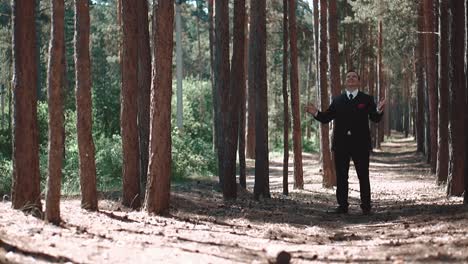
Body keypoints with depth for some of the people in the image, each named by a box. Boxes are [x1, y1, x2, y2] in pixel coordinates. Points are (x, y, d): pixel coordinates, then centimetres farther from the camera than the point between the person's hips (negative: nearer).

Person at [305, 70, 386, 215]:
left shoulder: (366, 99, 5)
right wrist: (316, 113, -12)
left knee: (363, 177, 1)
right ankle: (342, 206, 9)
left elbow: (375, 119, -4)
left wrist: (379, 110, -25)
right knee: (341, 177, 4)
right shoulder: (337, 100, 11)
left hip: (360, 144, -2)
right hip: (341, 145, 2)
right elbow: (326, 118, 7)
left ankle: (366, 206, 7)